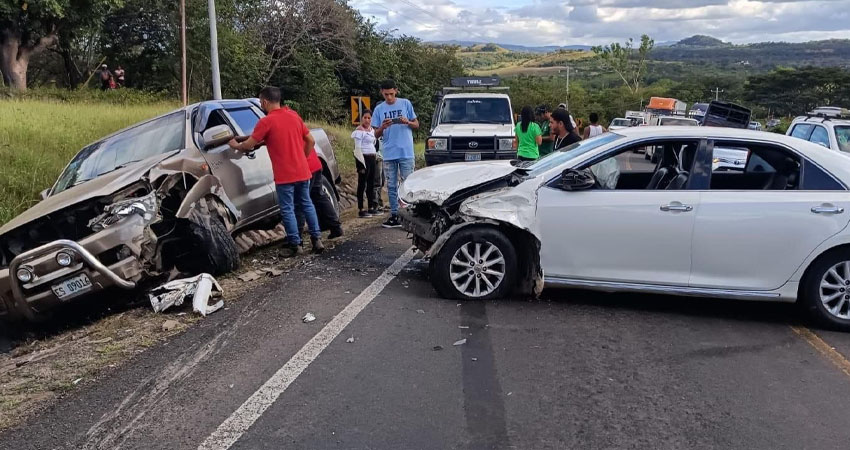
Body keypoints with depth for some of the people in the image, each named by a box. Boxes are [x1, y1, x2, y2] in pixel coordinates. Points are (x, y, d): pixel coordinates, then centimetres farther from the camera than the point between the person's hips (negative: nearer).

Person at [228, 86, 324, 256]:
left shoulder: (266, 121, -11)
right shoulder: (294, 115, 8)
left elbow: (248, 145, -7)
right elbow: (311, 141, 11)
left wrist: (235, 145, 13)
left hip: (285, 175, -6)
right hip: (302, 171, 6)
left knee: (287, 210, 3)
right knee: (307, 204, 15)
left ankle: (295, 245, 7)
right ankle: (317, 239, 14)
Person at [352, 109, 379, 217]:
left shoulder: (372, 130, 15)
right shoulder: (359, 130, -9)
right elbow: (357, 148, -13)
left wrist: (376, 157, 17)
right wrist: (361, 163, -18)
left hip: (372, 158, 8)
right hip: (363, 158, -8)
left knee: (371, 183, 11)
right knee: (362, 183, -5)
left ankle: (371, 207, 18)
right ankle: (361, 209, -3)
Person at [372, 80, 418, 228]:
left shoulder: (406, 103, 4)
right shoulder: (379, 109, 8)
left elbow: (416, 125, 8)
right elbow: (376, 135, 8)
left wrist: (407, 122, -13)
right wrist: (382, 127, -14)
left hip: (406, 153, -2)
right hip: (389, 154, 2)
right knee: (391, 186, 6)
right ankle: (394, 215, 12)